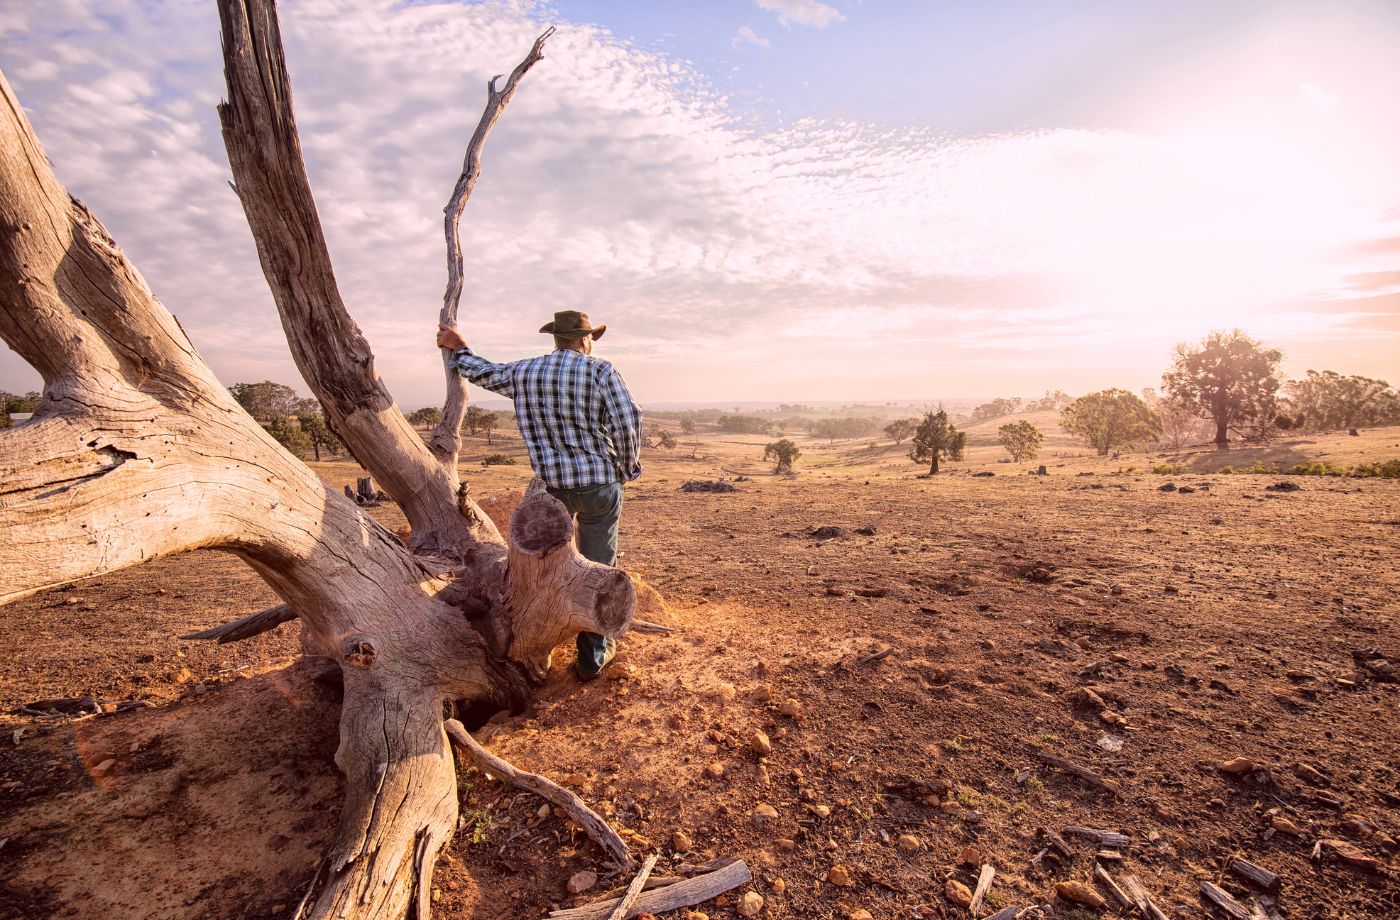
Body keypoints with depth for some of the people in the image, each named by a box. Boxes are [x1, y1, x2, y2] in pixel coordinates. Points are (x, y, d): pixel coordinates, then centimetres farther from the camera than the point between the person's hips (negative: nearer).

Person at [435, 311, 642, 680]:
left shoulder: (523, 373, 3)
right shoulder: (600, 370, -9)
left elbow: (486, 374, 22)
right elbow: (628, 422, -16)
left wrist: (459, 349, 41)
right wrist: (629, 468, -1)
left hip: (550, 484, 4)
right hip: (599, 485, -3)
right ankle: (593, 656, 20)